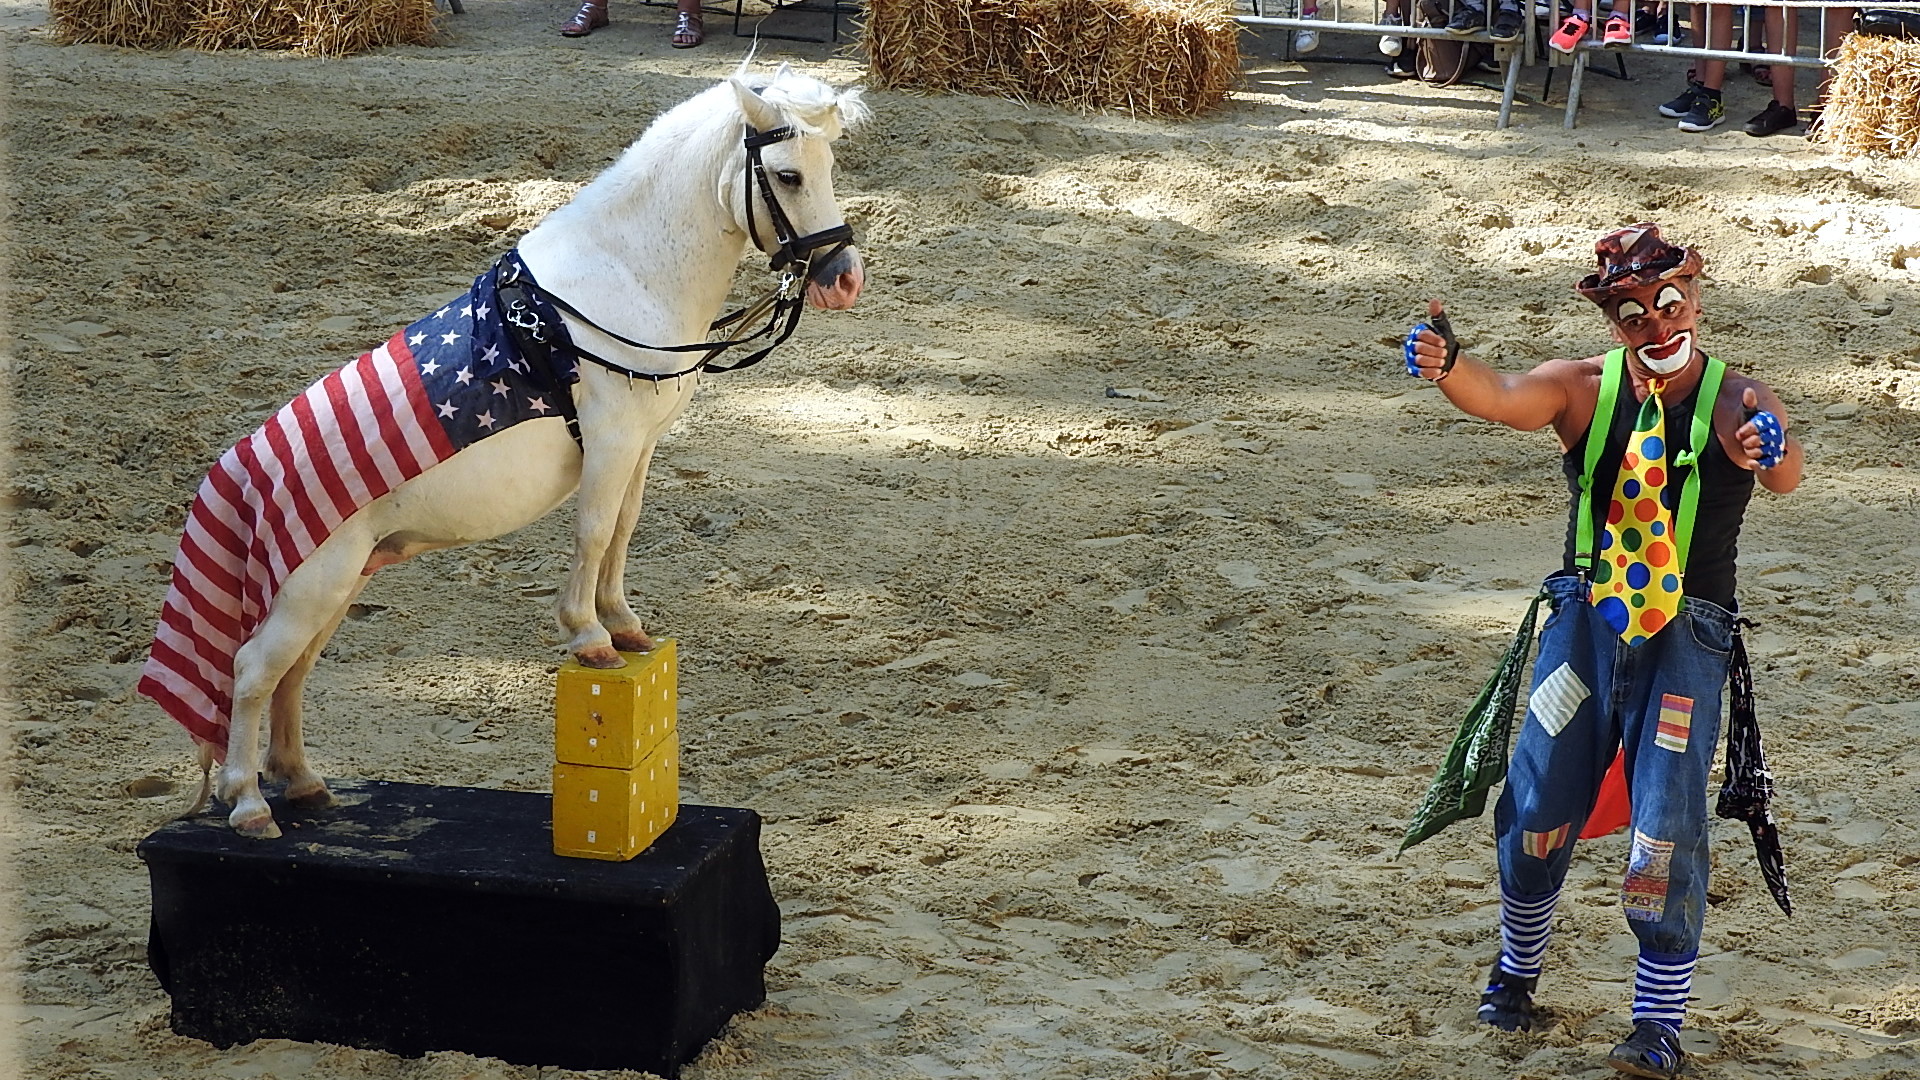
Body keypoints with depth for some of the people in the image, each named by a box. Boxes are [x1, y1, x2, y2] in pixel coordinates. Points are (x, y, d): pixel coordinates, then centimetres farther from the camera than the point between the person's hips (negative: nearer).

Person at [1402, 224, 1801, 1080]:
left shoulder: (1734, 400, -7)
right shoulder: (1584, 389, -2)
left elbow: (1786, 473, -27)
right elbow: (1501, 399, -19)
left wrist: (1767, 455, -52)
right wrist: (1447, 367, -42)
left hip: (1686, 637, -2)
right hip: (1584, 622, 2)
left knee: (1667, 827, -7)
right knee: (1539, 806, 8)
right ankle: (1516, 973, 32)